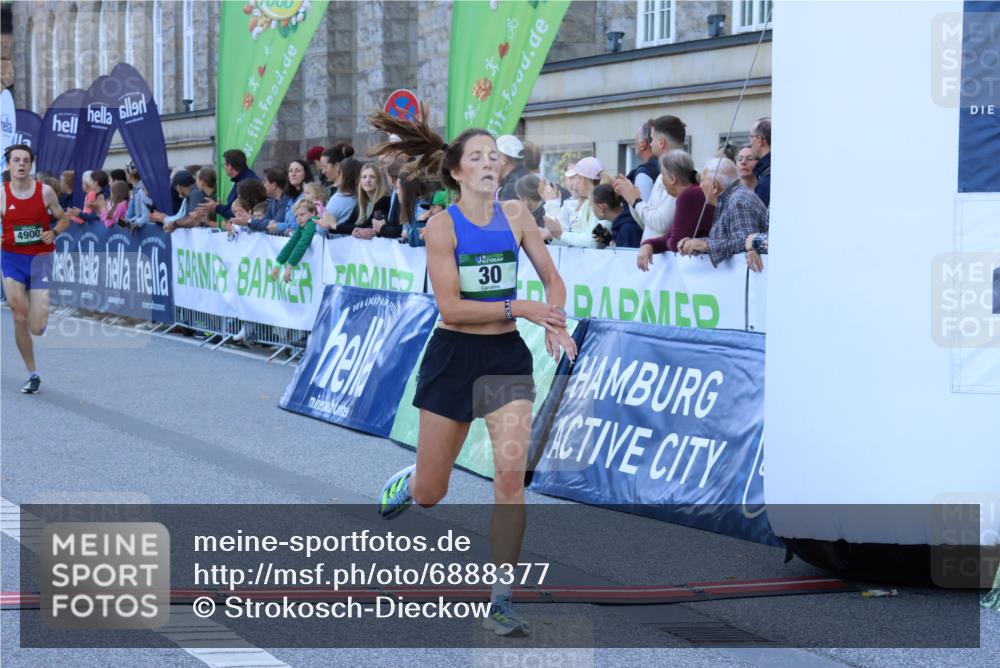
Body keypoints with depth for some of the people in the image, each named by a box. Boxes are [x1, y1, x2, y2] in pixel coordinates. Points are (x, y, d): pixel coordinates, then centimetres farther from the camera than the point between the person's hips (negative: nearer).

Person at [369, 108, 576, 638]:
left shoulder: (515, 216, 2)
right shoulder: (443, 225, -10)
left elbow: (552, 279, 10)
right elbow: (451, 306, -16)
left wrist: (554, 321, -10)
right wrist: (519, 308, -23)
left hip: (507, 356, 2)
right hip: (454, 356, -2)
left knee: (511, 474, -15)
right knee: (430, 493, 8)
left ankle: (500, 601, -7)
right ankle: (404, 485, 49)